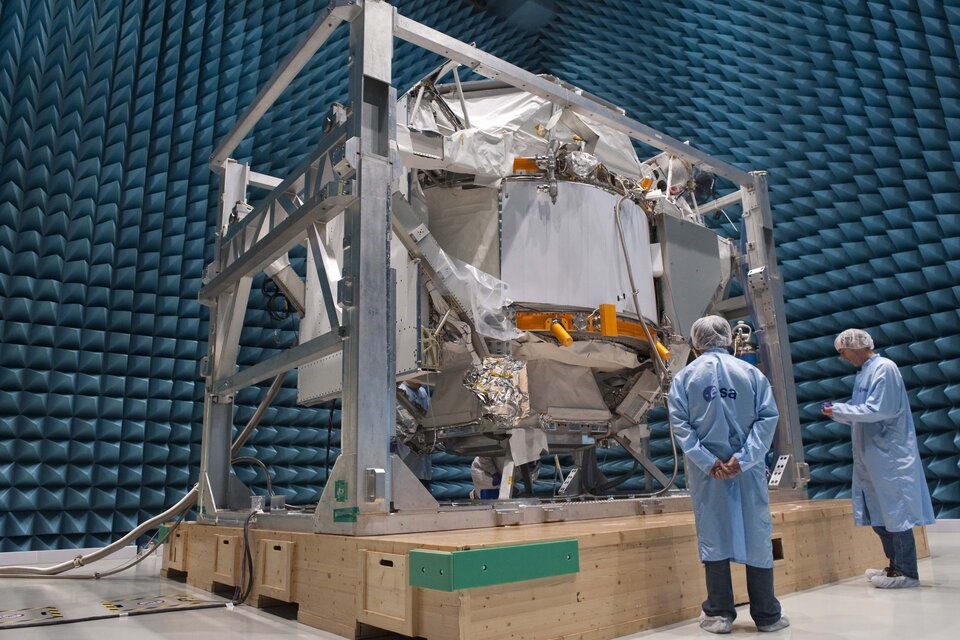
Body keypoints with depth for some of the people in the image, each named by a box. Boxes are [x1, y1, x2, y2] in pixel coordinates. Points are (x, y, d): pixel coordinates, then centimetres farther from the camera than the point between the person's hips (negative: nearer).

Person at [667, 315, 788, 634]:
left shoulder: (685, 376, 1)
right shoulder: (750, 372, 3)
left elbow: (679, 423, -8)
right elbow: (768, 416, -6)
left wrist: (708, 462, -10)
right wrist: (743, 458, -11)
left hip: (705, 471, 0)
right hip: (747, 469, 1)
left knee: (712, 538, 6)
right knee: (756, 536, 10)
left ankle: (719, 614, 13)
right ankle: (767, 615, 20)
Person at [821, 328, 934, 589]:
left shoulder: (884, 368, -12)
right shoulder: (863, 372, 14)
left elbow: (878, 410, -20)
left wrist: (839, 409, -14)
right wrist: (838, 413, 3)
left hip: (889, 455, -9)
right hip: (871, 456, 9)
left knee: (895, 512, -2)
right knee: (878, 514, 13)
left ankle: (907, 572, 7)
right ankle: (896, 565, 24)